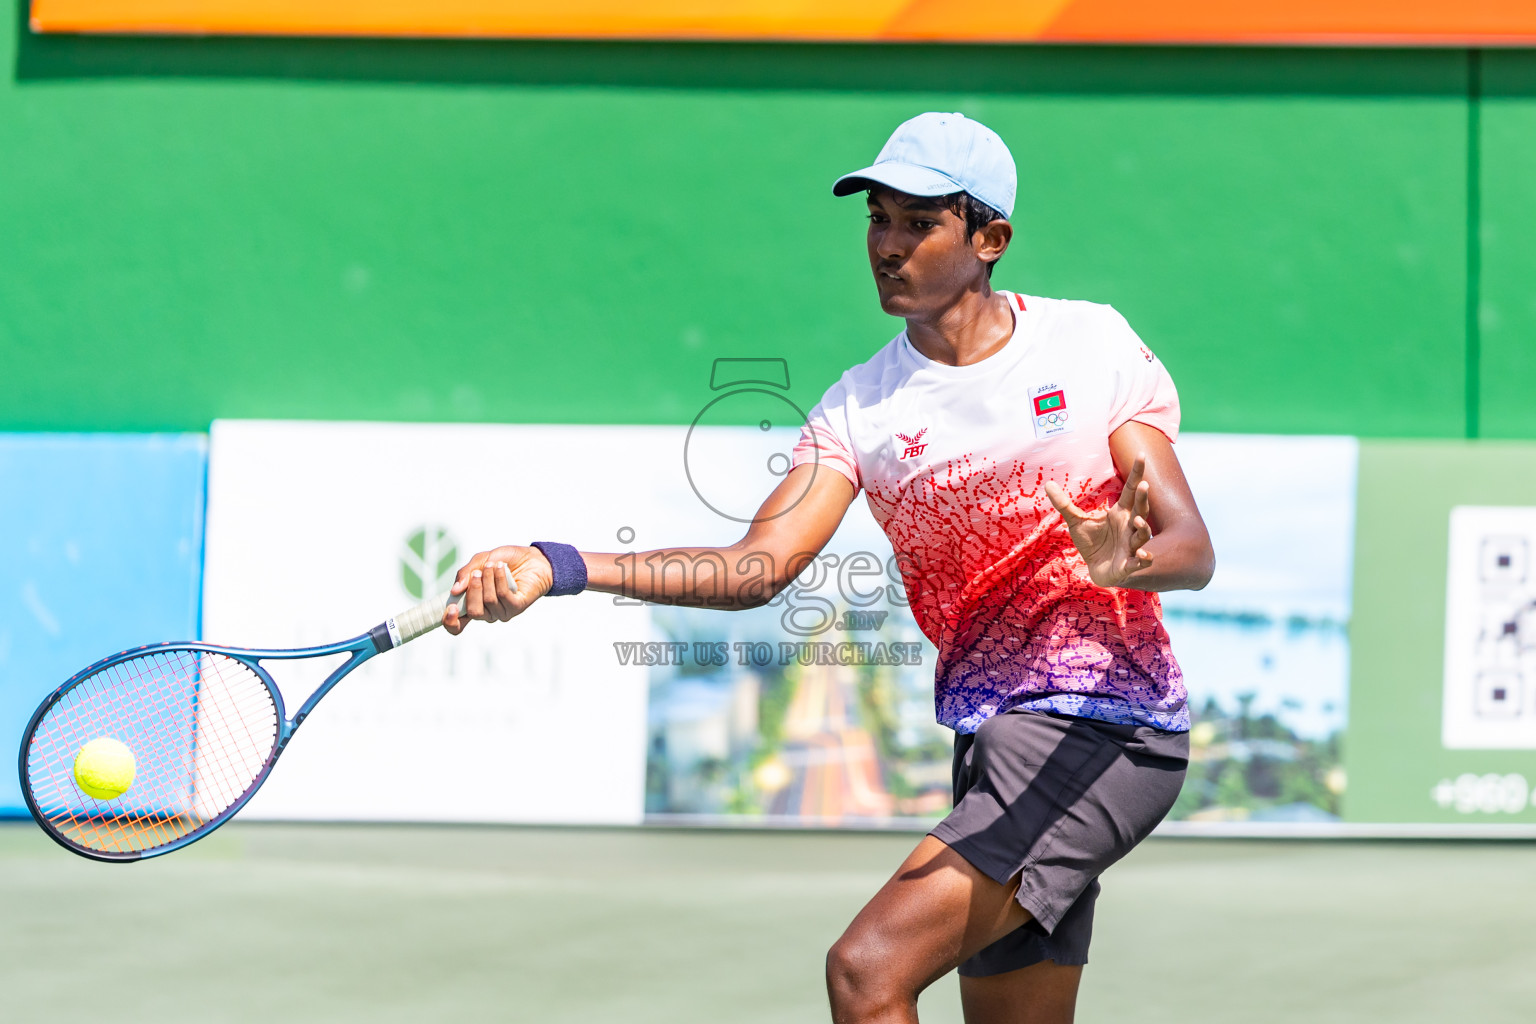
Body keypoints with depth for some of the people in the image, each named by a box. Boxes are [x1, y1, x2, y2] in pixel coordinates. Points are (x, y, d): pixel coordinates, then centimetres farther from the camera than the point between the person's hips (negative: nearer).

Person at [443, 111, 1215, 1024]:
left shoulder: (1095, 345, -2)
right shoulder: (863, 406, 6)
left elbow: (1192, 548, -5)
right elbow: (758, 566, -7)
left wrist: (1124, 561, -31)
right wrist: (557, 567, -19)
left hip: (1106, 732, -6)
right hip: (994, 740, 6)